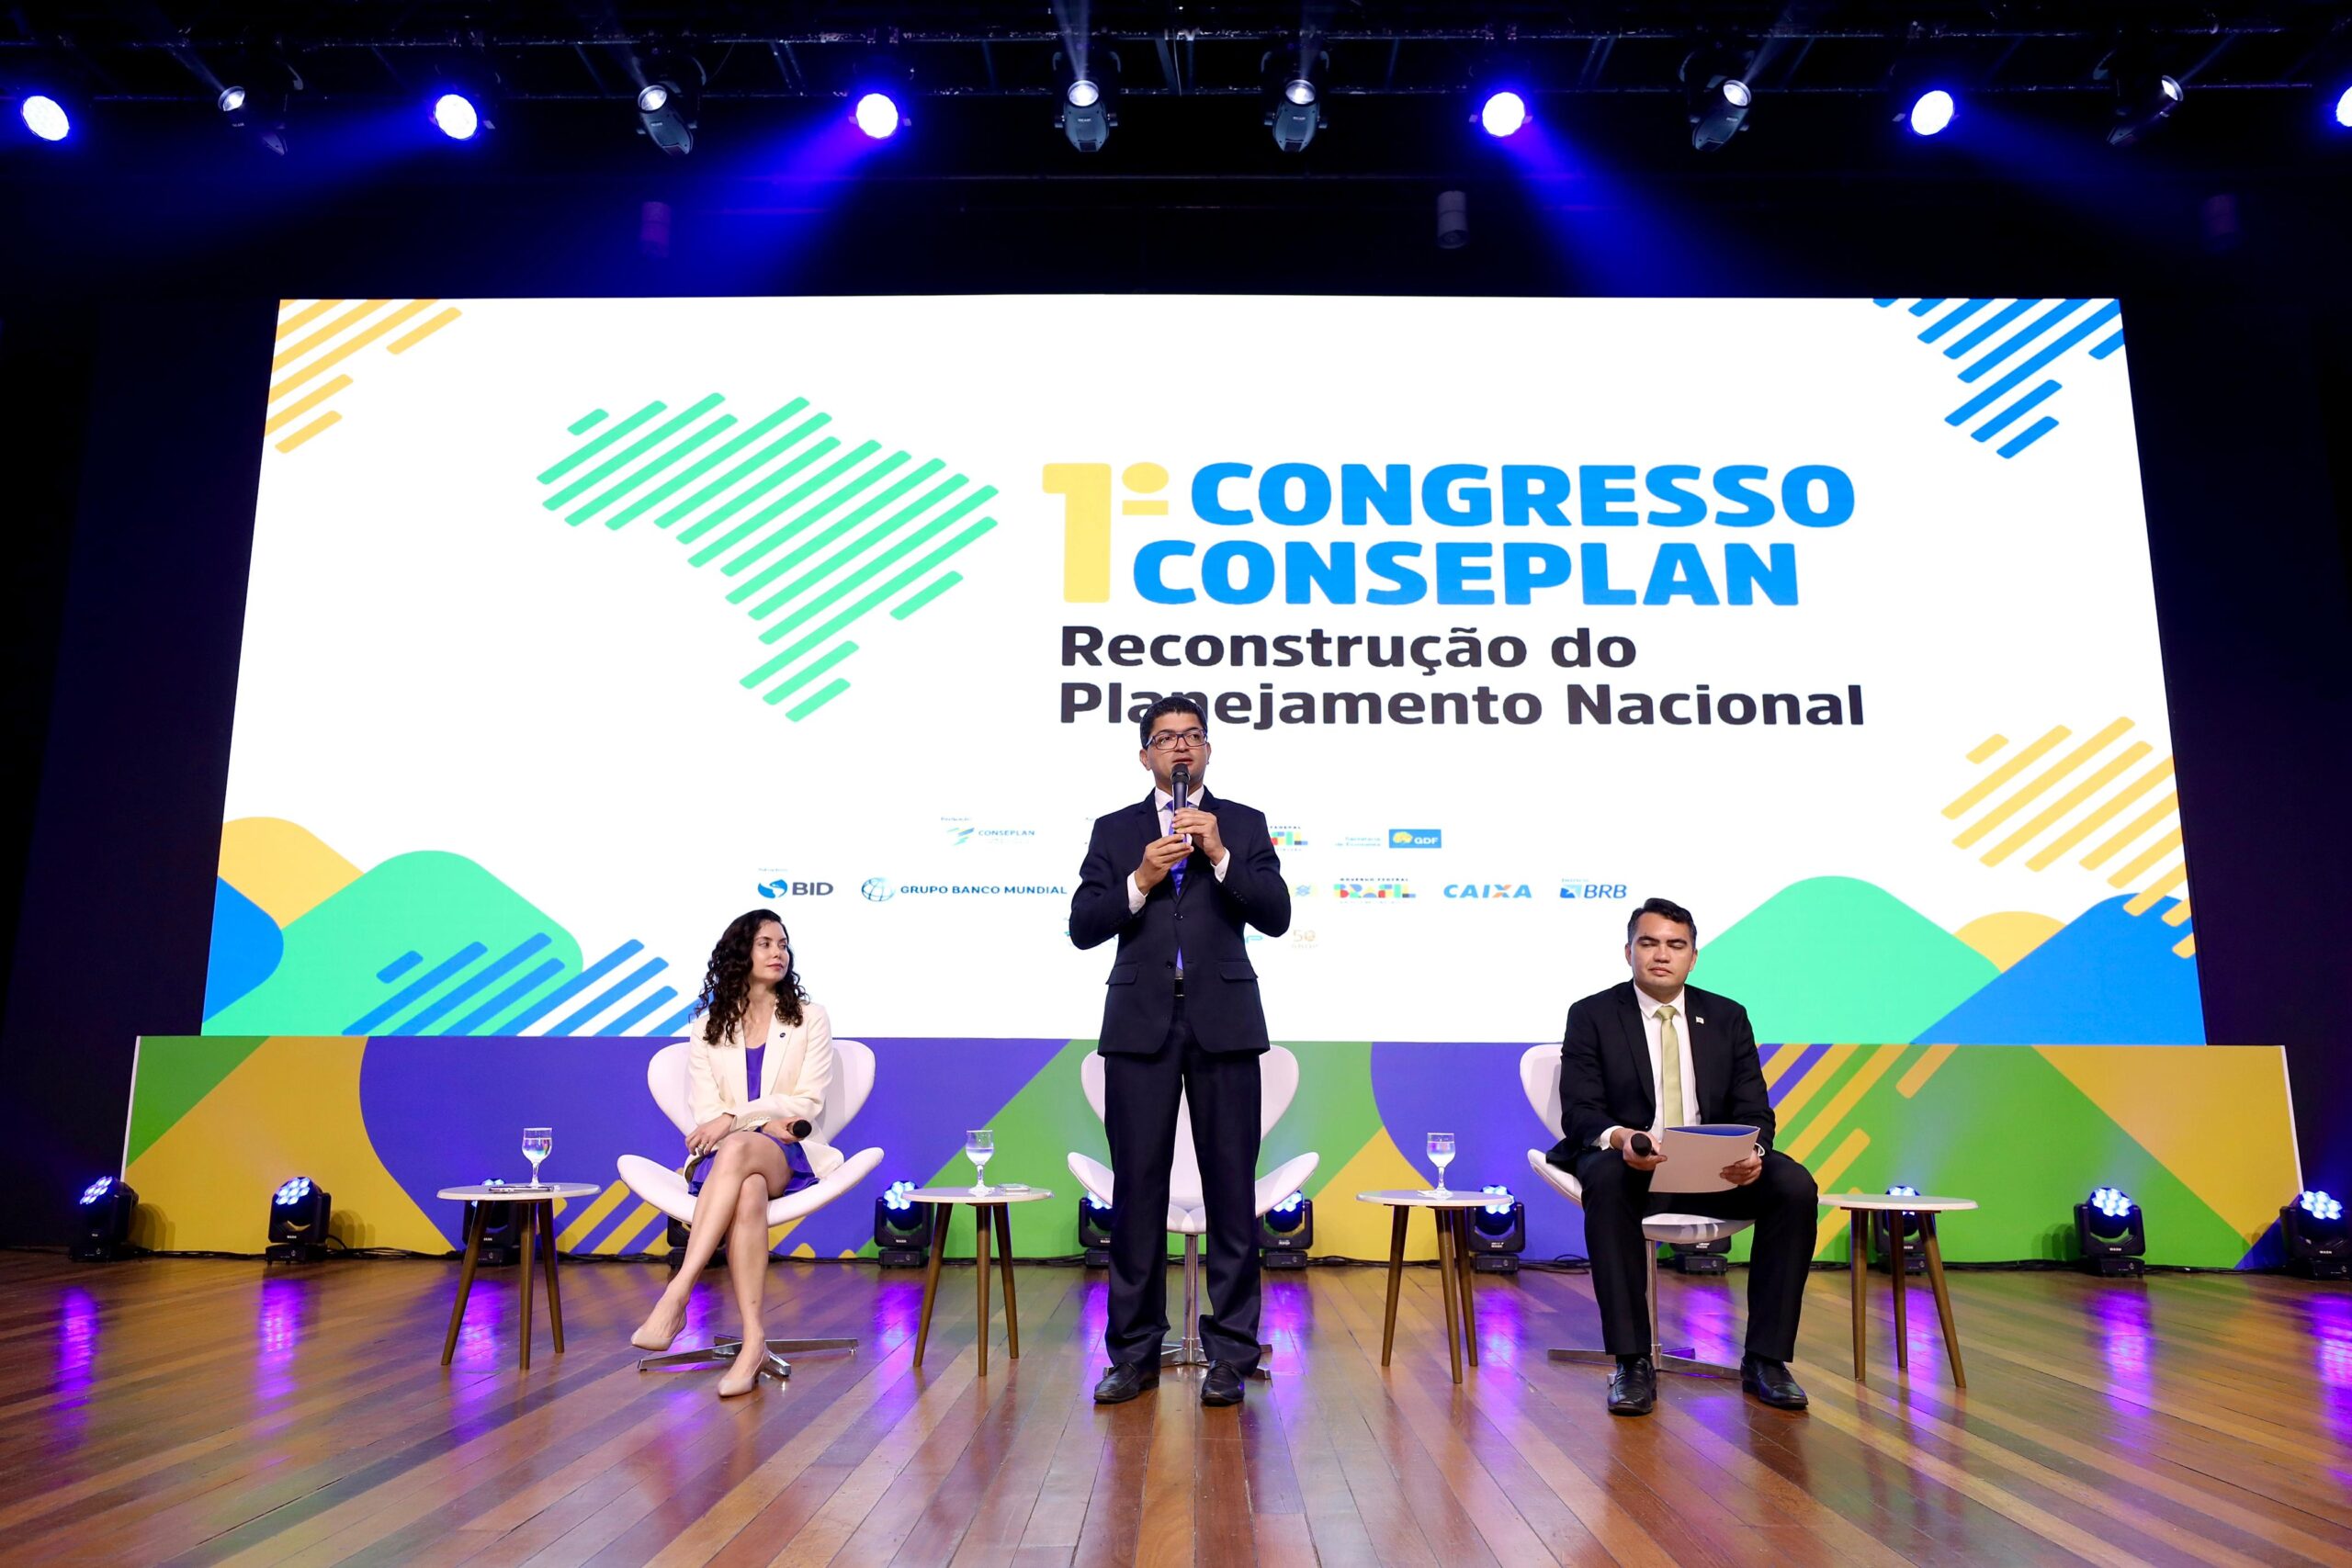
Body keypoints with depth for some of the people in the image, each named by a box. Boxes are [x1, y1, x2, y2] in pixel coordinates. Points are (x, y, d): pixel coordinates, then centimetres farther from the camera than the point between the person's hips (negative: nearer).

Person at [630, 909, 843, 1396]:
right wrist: (771, 1122, -11)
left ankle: (676, 1295, -45)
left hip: (793, 1156, -1)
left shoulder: (809, 1018, 11)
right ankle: (753, 1337, -44)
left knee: (737, 1149, -38)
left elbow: (809, 1103, 1)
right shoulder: (708, 1025, 16)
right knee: (747, 1192, -38)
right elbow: (705, 1108, 7)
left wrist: (735, 1119, -11)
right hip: (730, 1157, 1)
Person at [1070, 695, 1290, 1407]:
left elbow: (1276, 916, -1)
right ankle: (1134, 1353, 13)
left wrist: (1219, 856, -11)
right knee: (1137, 1187, 3)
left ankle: (1231, 1352, 11)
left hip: (1223, 1021, 0)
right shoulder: (1115, 830, 12)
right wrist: (1140, 881, -11)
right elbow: (1083, 927, 3)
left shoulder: (1243, 824, 10)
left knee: (1231, 1187, 1)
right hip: (1141, 1023, 1)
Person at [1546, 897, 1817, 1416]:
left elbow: (1754, 1111, 5)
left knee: (1795, 1185, -24)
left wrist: (1752, 1151, -20)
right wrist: (1618, 1138, -31)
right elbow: (1579, 1111, -7)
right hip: (1627, 1163, -3)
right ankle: (1632, 1363, -30)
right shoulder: (1591, 1016, 2)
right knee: (1605, 1179, -37)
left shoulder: (1727, 1017, 11)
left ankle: (1765, 1359, -14)